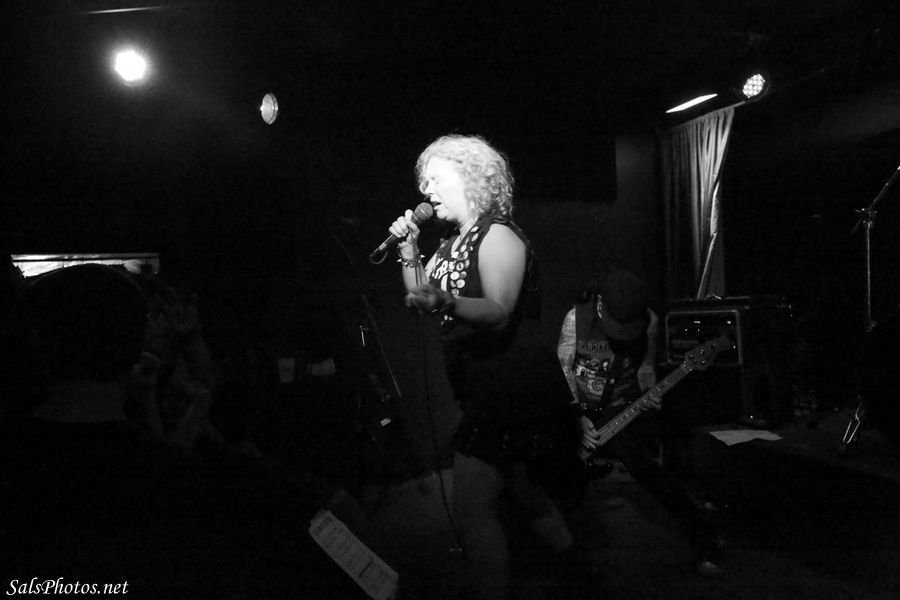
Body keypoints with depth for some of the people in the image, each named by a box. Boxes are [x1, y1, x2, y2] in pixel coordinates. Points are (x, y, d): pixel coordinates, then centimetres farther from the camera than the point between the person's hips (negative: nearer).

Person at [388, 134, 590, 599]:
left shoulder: (498, 234, -14)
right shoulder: (453, 241, 14)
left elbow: (499, 313, -26)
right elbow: (420, 296, 12)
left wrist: (445, 303, -43)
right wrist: (408, 248, 2)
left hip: (510, 384, -10)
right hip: (485, 387, 10)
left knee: (472, 508, -10)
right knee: (519, 487, 23)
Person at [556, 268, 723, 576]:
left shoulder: (648, 320, -9)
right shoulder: (576, 318, -14)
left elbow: (646, 369, 7)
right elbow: (563, 372, -8)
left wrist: (649, 395, -12)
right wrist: (579, 417, -15)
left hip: (623, 406, -2)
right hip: (582, 408, 2)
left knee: (641, 463, -24)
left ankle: (703, 537, -16)